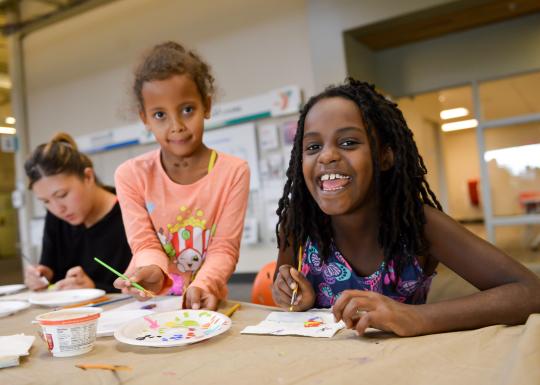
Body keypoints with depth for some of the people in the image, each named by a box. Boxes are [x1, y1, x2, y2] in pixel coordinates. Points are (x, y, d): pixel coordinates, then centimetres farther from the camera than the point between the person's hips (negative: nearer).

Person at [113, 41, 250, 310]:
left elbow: (224, 248, -8)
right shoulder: (131, 175, -2)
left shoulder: (233, 172, -5)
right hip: (147, 301, 2)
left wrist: (201, 286, -25)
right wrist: (152, 271, -25)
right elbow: (144, 243, -5)